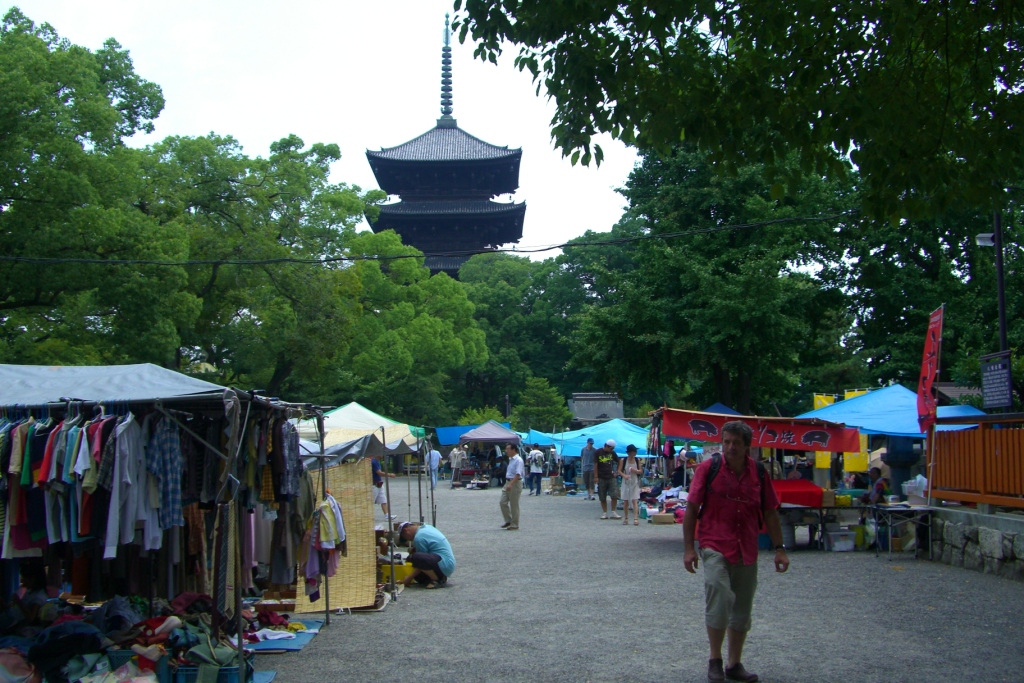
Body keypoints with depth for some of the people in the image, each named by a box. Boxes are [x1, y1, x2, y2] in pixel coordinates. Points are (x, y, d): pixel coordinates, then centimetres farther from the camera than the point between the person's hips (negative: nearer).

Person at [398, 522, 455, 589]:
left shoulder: (419, 537, -15)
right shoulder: (427, 527, 13)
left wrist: (409, 578, -3)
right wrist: (414, 549, 13)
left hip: (444, 566, -10)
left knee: (416, 558, -31)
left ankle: (437, 580, -15)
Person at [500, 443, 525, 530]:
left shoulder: (518, 460, -15)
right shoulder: (511, 459, 14)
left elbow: (518, 474, -23)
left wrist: (511, 484, -30)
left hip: (515, 483, -9)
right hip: (508, 482, 9)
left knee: (514, 505, -1)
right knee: (503, 502, 7)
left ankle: (514, 525, 9)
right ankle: (508, 521, 19)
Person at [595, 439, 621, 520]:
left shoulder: (612, 453, 7)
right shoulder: (598, 453, -4)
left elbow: (618, 462, 20)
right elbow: (595, 465, -5)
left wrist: (616, 471, 10)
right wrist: (596, 477, -9)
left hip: (611, 477, 2)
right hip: (601, 479, -2)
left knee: (615, 495, -7)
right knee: (602, 497, 4)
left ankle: (613, 513, 2)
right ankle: (604, 513, 14)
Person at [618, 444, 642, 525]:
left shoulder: (637, 460, 4)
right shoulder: (623, 460, -1)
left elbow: (641, 471, 8)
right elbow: (619, 471, -1)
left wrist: (636, 471, -14)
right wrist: (624, 475, -20)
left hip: (635, 483, 0)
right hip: (626, 482, 0)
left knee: (635, 500, -9)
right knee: (625, 501, 7)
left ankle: (636, 518, -14)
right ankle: (625, 518, 19)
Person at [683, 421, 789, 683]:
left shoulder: (759, 473, 4)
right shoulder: (708, 468, -6)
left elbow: (770, 513, 10)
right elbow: (691, 509, -4)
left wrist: (779, 548, 6)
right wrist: (688, 548, -8)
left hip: (747, 551, 4)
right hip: (715, 547, -4)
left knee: (742, 610, 11)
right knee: (719, 600, -17)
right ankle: (715, 661, 2)